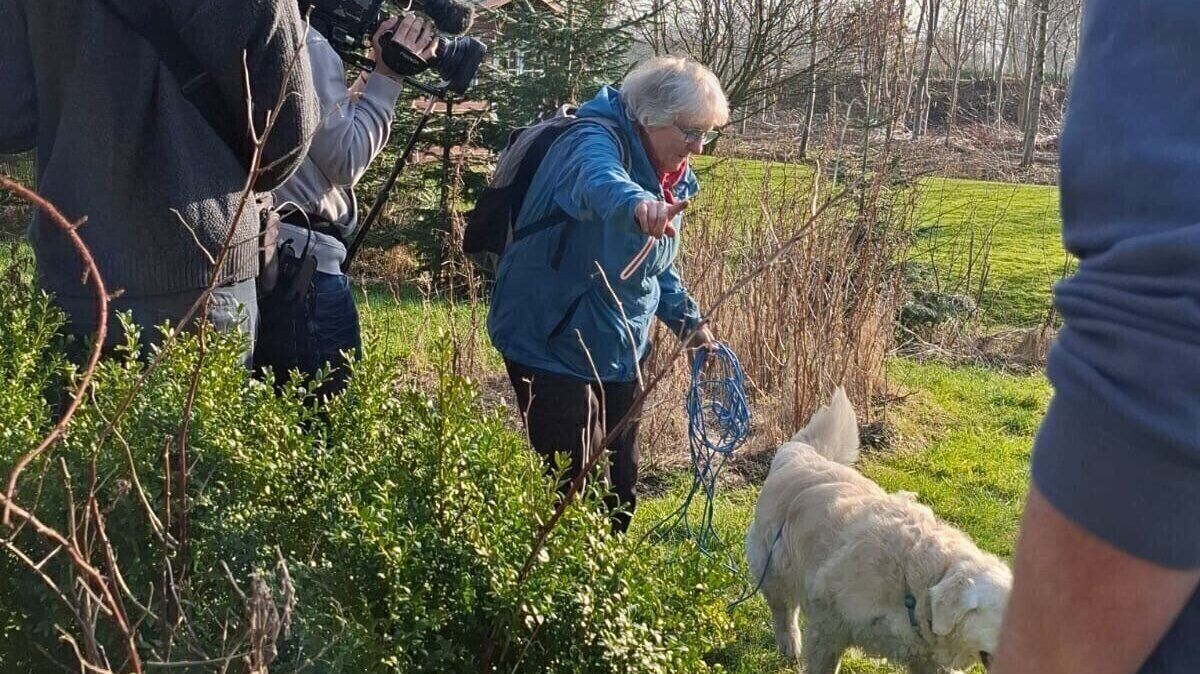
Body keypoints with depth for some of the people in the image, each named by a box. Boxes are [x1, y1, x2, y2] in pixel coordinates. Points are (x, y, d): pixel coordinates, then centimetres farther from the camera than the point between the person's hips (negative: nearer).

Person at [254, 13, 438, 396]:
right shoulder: (309, 46, -9)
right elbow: (346, 160, -11)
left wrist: (371, 74, 19)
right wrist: (388, 76, -4)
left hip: (268, 255, 10)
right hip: (300, 261, -10)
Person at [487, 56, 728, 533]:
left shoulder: (672, 176, 8)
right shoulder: (596, 140, -19)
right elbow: (599, 180, -46)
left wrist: (687, 320, 8)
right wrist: (637, 204, -67)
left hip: (619, 350, 9)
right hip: (553, 346, -8)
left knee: (621, 484, 15)